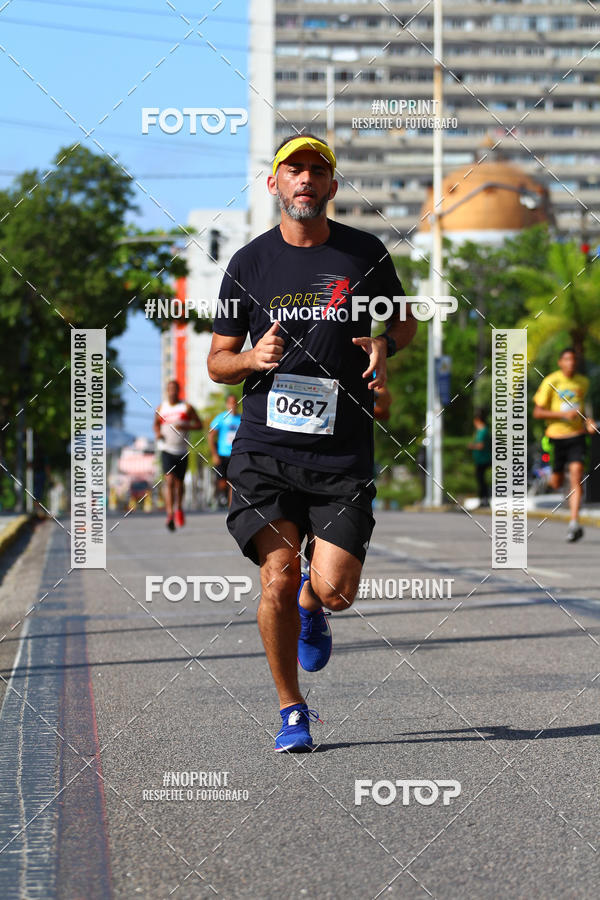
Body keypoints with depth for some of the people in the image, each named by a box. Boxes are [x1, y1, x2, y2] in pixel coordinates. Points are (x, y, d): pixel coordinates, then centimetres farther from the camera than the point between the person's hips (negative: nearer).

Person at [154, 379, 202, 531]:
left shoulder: (186, 407, 1)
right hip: (166, 449, -1)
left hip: (182, 450, 1)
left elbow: (199, 424, 3)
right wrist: (158, 433, -1)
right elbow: (156, 424, 21)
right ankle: (170, 514, -22)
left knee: (179, 482, 12)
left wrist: (186, 427, -15)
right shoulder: (161, 408, 5)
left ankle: (179, 509, 36)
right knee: (169, 480, -17)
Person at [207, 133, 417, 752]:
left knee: (334, 589, -10)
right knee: (278, 579, -10)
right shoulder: (249, 263, 5)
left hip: (343, 452, 0)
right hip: (265, 448, 0)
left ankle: (311, 609, 29)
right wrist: (253, 358, -12)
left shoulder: (365, 254, 5)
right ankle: (291, 710, 9)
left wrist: (384, 343, -3)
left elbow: (404, 321, 20)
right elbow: (217, 363, 11)